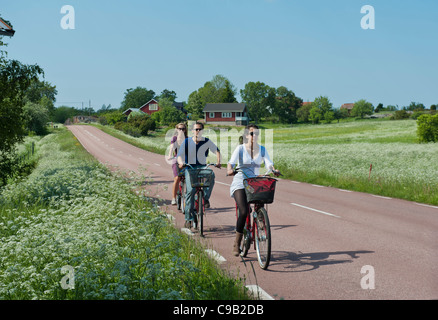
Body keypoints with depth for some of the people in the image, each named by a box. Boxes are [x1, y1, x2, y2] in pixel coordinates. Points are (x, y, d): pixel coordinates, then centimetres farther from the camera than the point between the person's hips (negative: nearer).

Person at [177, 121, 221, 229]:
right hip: (190, 168, -1)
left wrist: (218, 162, -4)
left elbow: (216, 150, 13)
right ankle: (188, 218, -12)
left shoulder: (207, 141, 2)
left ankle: (206, 197, -13)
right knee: (190, 190, -20)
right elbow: (179, 155, -6)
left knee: (211, 175, -35)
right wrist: (181, 163, -28)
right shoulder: (187, 142, 0)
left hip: (202, 167, 1)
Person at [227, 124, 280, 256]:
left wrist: (274, 170, -28)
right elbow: (231, 162, -13)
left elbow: (268, 163, -5)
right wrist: (230, 170, -36)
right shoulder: (240, 148, -2)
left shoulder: (262, 149, 7)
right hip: (240, 182, -4)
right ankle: (236, 244, -8)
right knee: (243, 212, -21)